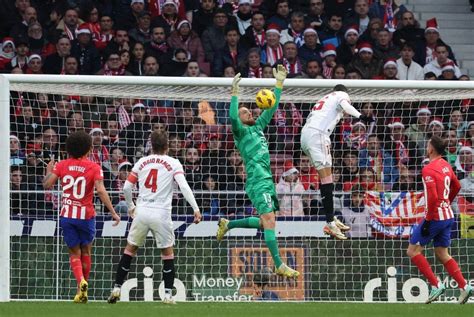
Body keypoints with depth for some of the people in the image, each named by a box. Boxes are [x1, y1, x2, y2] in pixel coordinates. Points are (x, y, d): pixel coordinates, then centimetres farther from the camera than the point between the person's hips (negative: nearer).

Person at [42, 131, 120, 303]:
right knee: (85, 252, 17)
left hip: (67, 216, 1)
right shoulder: (94, 168, -7)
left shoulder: (62, 165, -1)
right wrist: (113, 213, -14)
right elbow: (101, 191, -17)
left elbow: (47, 184, -4)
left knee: (74, 253, 7)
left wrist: (49, 171, 17)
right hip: (86, 215, -1)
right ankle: (82, 289, 21)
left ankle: (81, 282, -20)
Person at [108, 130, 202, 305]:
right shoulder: (173, 163, 2)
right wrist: (196, 209, -13)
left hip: (141, 212, 2)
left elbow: (126, 187, 9)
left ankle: (116, 288, 12)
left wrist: (130, 206, 26)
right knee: (168, 252, 11)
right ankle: (168, 295, 4)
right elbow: (184, 187, -11)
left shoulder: (141, 162, 10)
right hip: (161, 214, -2)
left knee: (130, 249, 15)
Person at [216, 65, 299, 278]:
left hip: (267, 181, 9)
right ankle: (279, 265, -20)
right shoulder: (241, 131, -1)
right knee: (269, 220, -15)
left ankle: (227, 224, 32)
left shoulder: (257, 127, 20)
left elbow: (272, 108, 24)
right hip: (257, 182, -9)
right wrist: (235, 93, -25)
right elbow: (232, 117, -23)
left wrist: (279, 82, 20)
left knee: (264, 223, 14)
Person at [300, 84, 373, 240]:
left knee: (326, 178, 16)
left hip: (305, 135, 8)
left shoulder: (325, 99, 34)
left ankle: (332, 218, 18)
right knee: (327, 180, -12)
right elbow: (345, 105, -12)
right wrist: (360, 116, -29)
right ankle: (330, 223, -18)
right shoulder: (342, 95, 12)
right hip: (317, 134, -8)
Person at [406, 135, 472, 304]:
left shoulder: (428, 169, -17)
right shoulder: (446, 166, 10)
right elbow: (456, 187, 23)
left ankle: (436, 285, -5)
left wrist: (427, 220, -20)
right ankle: (464, 287, 3)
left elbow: (433, 197, -25)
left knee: (413, 251, 2)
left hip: (435, 217, -8)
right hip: (448, 215, 8)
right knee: (442, 254, 14)